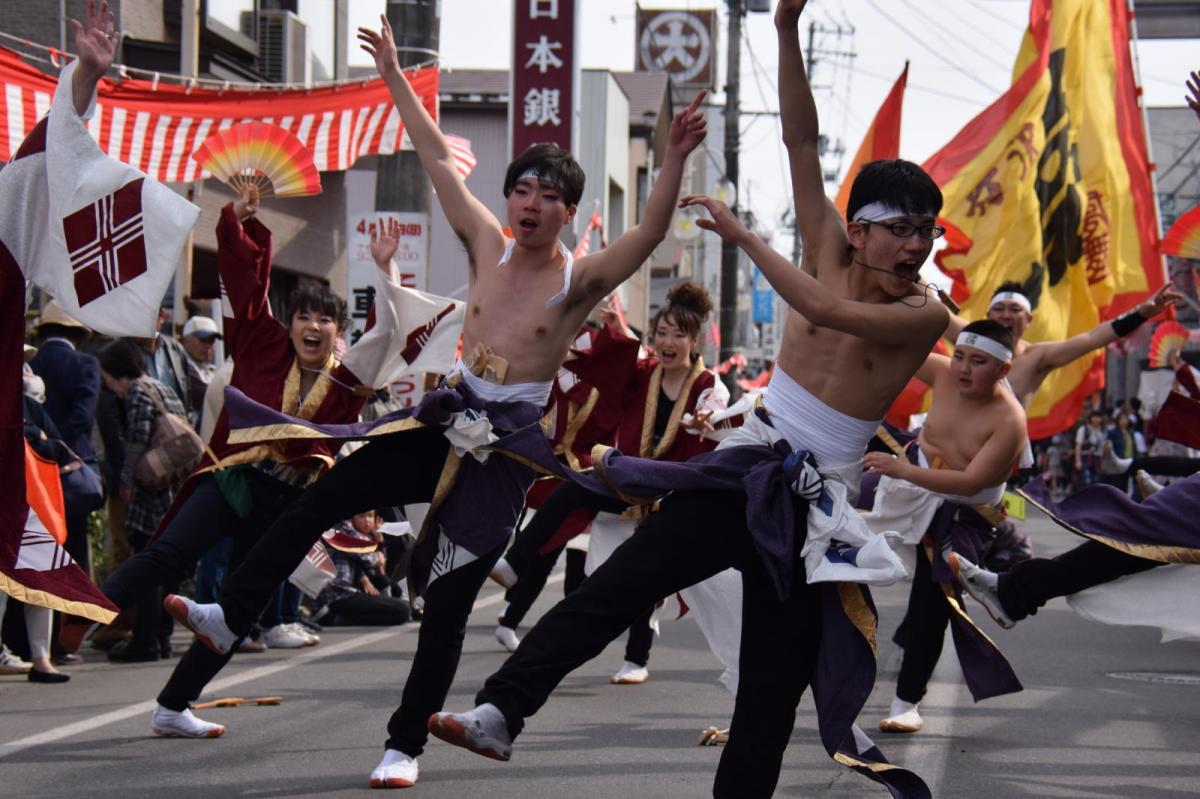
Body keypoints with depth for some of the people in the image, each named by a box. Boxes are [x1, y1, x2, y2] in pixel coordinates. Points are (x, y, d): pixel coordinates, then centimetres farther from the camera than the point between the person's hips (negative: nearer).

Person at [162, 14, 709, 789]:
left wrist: (674, 163, -40)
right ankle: (232, 615, 7)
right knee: (322, 498, -4)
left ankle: (406, 746, 7)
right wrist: (395, 77, 10)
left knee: (449, 604, -2)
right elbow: (439, 159, 8)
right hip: (448, 415, 4)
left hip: (509, 441, -4)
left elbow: (650, 234, -25)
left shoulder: (579, 280, -10)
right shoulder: (488, 245, 3)